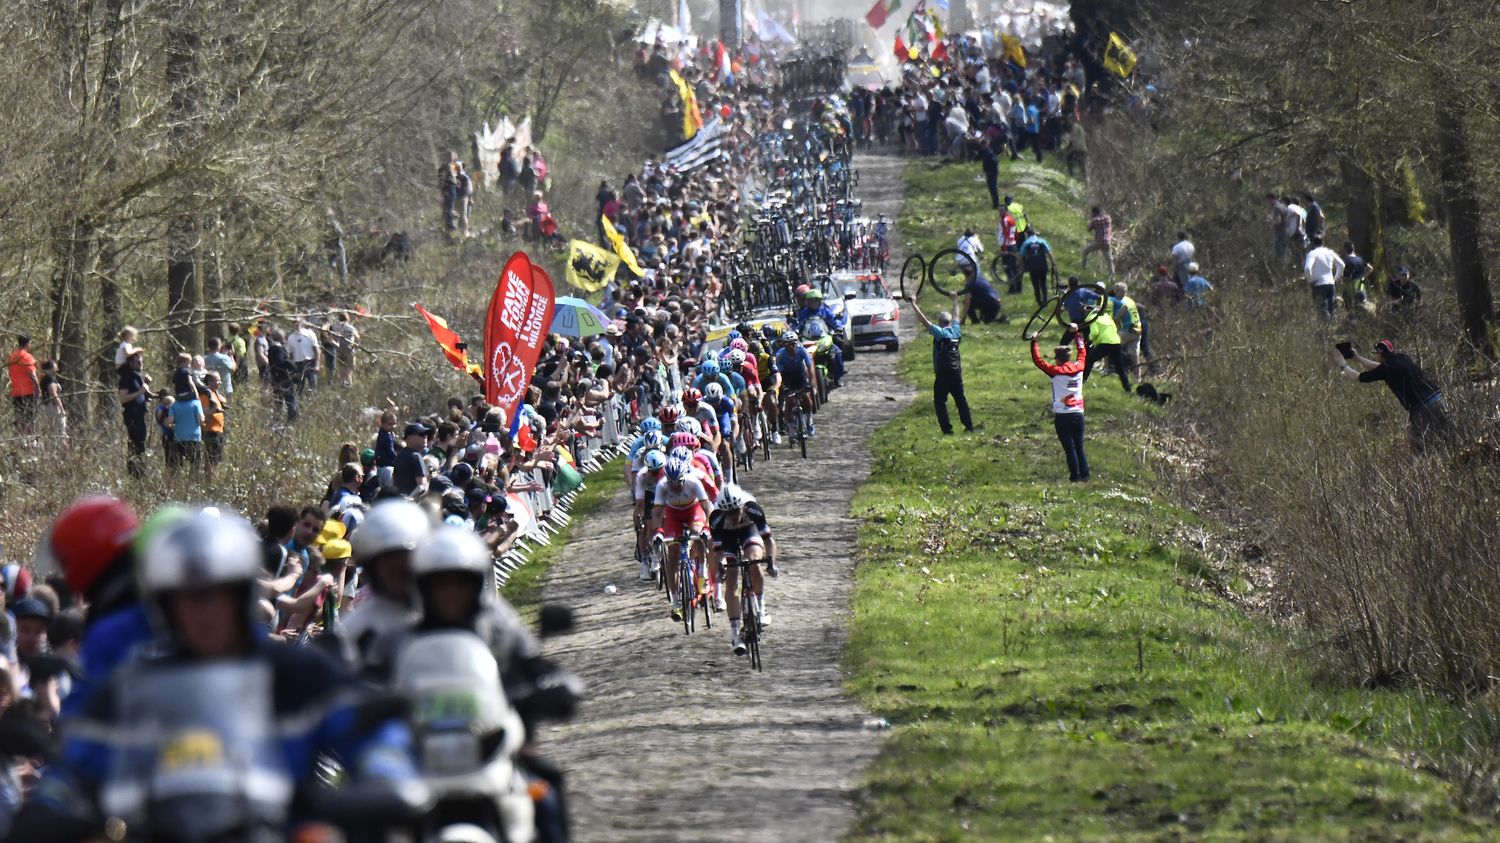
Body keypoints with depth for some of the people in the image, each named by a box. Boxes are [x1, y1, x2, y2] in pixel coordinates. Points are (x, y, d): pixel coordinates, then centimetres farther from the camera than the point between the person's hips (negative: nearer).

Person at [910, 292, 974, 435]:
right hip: (957, 373, 6)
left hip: (943, 374, -6)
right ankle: (969, 426, 13)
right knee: (961, 399, 13)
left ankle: (947, 429, -6)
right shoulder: (956, 331, 6)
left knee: (939, 402, 0)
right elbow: (956, 315, 24)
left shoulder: (940, 333, -11)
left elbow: (923, 320, -13)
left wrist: (913, 304, -5)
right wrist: (955, 300, 40)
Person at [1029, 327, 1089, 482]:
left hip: (1062, 415, -5)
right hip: (1078, 414, 5)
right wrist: (1077, 333, 31)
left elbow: (1038, 360, -8)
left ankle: (1075, 476, -4)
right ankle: (1084, 475, 8)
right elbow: (1082, 353, 20)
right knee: (1079, 447, 11)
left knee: (1069, 447, -2)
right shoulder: (1078, 368, 2)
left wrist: (1034, 343, 2)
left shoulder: (1056, 371, -11)